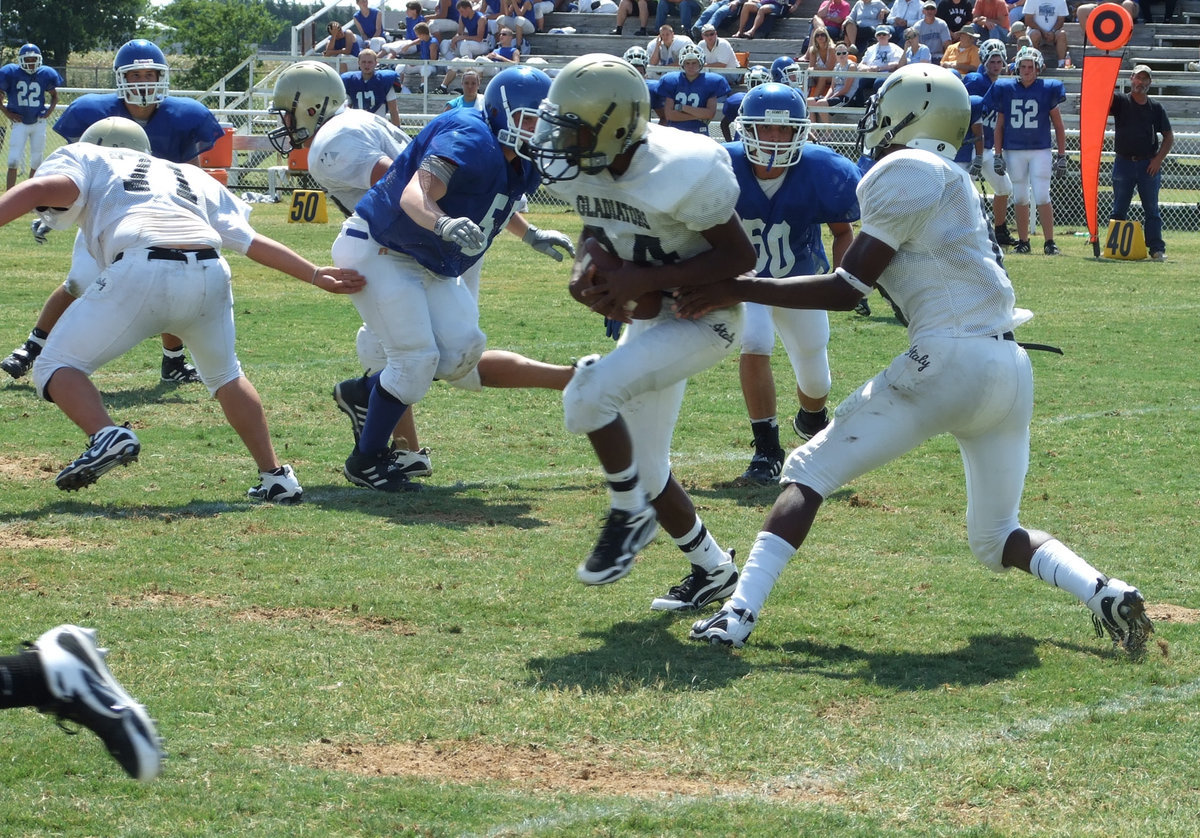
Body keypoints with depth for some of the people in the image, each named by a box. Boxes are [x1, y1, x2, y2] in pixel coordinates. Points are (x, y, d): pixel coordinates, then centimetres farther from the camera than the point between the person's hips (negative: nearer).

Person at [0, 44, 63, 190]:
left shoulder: (45, 74, -1)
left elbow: (54, 95, 15)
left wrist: (50, 110, 0)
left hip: (39, 123, 3)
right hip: (19, 123, -3)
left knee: (37, 162, 8)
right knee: (14, 161, -11)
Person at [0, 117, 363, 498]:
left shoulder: (84, 157, 25)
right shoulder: (191, 177, 36)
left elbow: (48, 187, 3)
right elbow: (254, 243, 32)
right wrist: (316, 274, 39)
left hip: (142, 270, -5)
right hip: (211, 274, 5)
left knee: (56, 366, 9)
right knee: (226, 376, 31)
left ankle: (106, 435, -17)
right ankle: (275, 476, 28)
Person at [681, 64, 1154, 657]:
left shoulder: (904, 173, -5)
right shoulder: (951, 182, 21)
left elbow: (846, 290, -7)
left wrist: (737, 290, -6)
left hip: (948, 361, -8)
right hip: (1011, 370, 8)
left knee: (809, 472, 0)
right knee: (996, 538, 21)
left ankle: (741, 611, -11)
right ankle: (1102, 592, -1)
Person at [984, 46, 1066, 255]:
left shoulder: (1047, 90, -1)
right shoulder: (1006, 90, 3)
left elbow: (1058, 125, 5)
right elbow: (999, 125, 10)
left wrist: (1061, 155, 2)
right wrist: (997, 155, 5)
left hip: (1040, 151, -2)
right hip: (1014, 151, 2)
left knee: (1042, 197, -9)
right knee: (1020, 198, 8)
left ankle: (1049, 243, -6)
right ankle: (1023, 242, 16)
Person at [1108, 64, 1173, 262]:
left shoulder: (1156, 108, 8)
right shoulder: (1120, 101, 4)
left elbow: (1169, 137, 10)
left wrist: (1158, 159, -2)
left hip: (1149, 164, 1)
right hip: (1123, 162, -1)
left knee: (1152, 209, 3)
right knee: (1119, 209, 4)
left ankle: (1157, 248, 5)